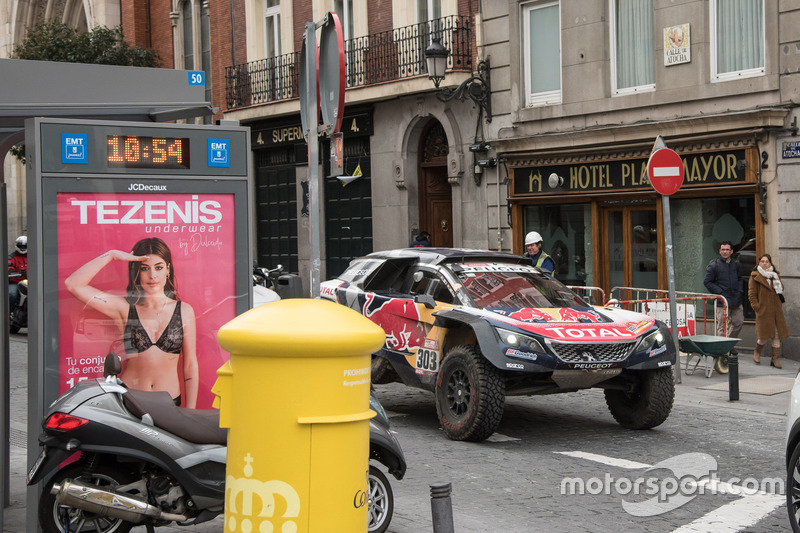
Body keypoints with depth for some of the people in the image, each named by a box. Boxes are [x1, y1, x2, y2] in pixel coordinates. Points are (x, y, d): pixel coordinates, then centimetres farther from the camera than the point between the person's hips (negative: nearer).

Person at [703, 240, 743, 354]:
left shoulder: (736, 264, 10)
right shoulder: (714, 265, -6)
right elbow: (707, 281, -4)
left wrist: (740, 290, 8)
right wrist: (719, 292, -10)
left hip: (736, 300, 6)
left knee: (739, 322, 11)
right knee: (722, 327, -4)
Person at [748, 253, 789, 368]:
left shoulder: (775, 275, 13)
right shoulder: (755, 276, 0)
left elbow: (781, 289, 21)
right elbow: (752, 293, -2)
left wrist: (780, 305, 5)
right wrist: (756, 306, -9)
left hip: (776, 311, 4)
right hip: (763, 311, -4)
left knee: (777, 335, 2)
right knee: (764, 336, -5)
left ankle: (775, 359, 9)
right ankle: (757, 352, 23)